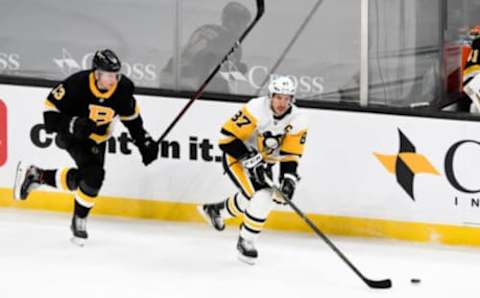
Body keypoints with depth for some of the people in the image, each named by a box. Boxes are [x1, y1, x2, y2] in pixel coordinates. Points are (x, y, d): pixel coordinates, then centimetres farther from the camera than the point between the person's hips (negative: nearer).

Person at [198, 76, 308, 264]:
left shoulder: (297, 121, -14)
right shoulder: (255, 110, -29)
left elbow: (290, 155, -10)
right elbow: (227, 137, -28)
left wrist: (288, 179, -26)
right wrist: (252, 160, -32)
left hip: (263, 161, 7)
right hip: (237, 156, -7)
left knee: (252, 199, 12)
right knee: (261, 196, -21)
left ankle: (216, 210, 40)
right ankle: (246, 242, -2)